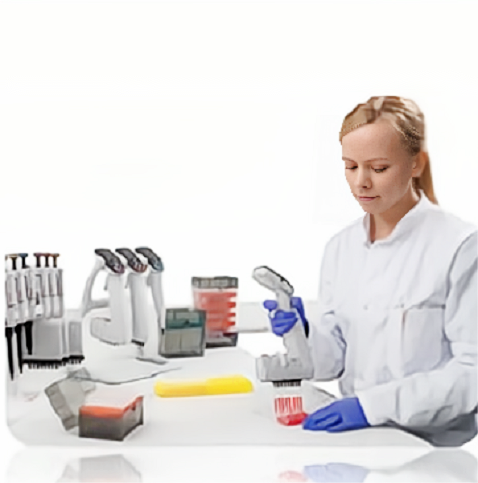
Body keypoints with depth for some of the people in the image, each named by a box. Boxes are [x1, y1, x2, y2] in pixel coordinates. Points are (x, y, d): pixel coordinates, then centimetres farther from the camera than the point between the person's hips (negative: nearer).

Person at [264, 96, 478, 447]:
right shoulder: (340, 247, 8)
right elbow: (334, 359, 9)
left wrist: (374, 403, -21)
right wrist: (304, 335, -12)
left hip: (433, 445, -5)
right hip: (358, 443, 5)